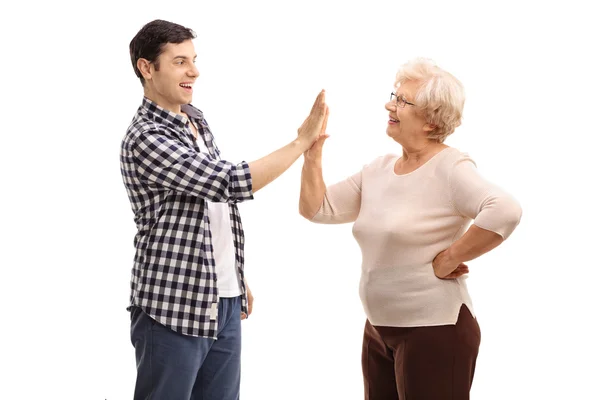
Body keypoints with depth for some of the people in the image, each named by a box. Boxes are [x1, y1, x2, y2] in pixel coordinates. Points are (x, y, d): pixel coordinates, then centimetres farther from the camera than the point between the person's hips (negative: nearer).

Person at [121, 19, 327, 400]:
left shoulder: (197, 119, 11)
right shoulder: (145, 139, -17)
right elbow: (232, 182, -23)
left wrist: (237, 281, 20)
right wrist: (304, 140, -17)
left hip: (224, 301, 8)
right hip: (173, 307, -8)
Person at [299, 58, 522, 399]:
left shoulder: (449, 167, -15)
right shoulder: (379, 170, 9)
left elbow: (505, 212, -30)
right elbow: (317, 209, 9)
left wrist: (448, 260, -23)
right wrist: (312, 150, -1)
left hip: (434, 331, -8)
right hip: (379, 329, 8)